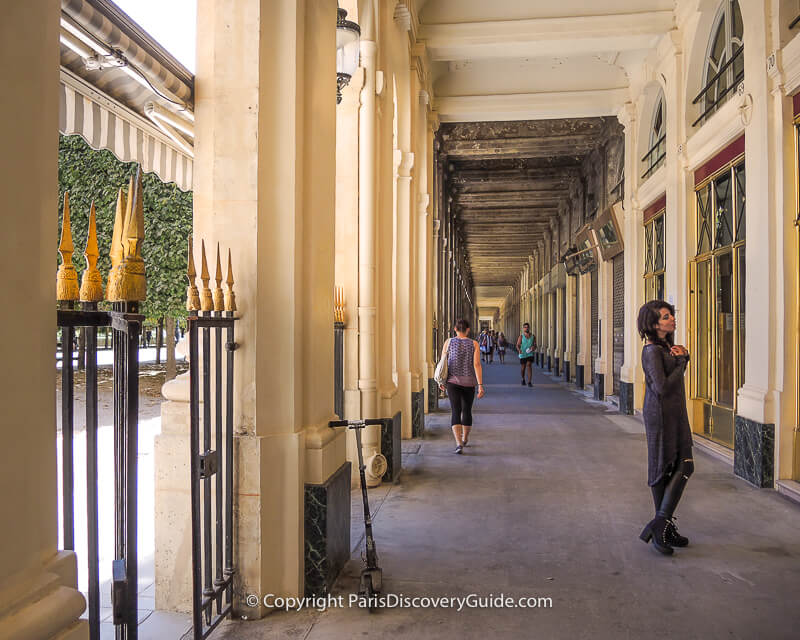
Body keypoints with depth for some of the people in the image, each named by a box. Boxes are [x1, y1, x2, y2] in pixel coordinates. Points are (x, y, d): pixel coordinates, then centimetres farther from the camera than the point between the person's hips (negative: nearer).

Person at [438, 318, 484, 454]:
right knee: (467, 411, 17)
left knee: (455, 411, -4)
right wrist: (480, 385, -11)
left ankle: (459, 443, -19)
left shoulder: (448, 342, -1)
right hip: (469, 382, 1)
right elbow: (477, 365, -11)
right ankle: (465, 438, 36)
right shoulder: (474, 344, -3)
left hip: (453, 381, -1)